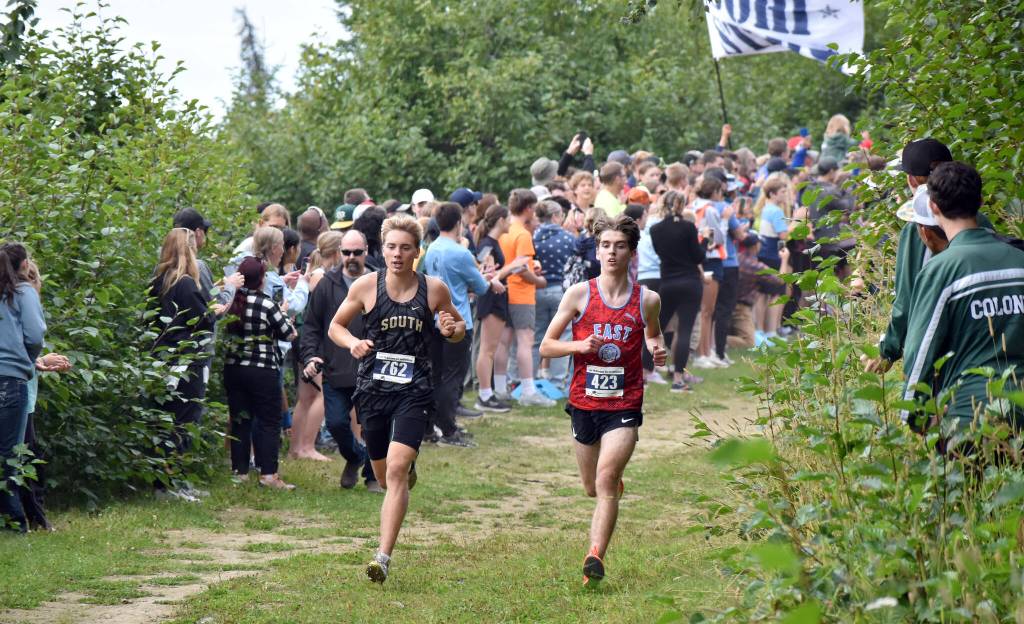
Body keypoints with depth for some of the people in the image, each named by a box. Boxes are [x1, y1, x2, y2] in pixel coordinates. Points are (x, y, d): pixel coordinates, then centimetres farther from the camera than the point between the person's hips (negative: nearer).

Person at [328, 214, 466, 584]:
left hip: (414, 391, -2)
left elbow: (459, 328, 17)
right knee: (384, 476, 14)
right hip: (372, 389, 2)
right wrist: (352, 343, -9)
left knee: (396, 470, -19)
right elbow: (335, 326, 12)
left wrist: (452, 329, -7)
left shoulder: (434, 289, 0)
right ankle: (410, 472, 54)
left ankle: (384, 558, -22)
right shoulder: (366, 286, 0)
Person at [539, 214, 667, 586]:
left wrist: (657, 350, 0)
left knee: (606, 482, -19)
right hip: (584, 402, 2)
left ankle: (595, 558, -20)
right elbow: (546, 346, 3)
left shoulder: (647, 300, 1)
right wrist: (581, 345, -15)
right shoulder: (579, 294, -2)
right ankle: (617, 478, 52)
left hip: (625, 405, -2)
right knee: (591, 488, 16)